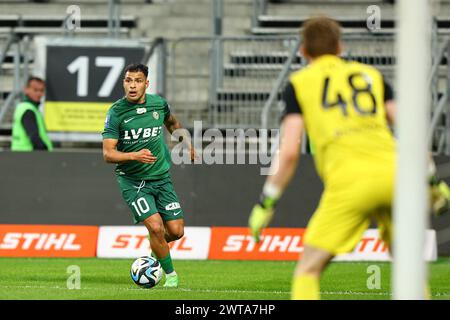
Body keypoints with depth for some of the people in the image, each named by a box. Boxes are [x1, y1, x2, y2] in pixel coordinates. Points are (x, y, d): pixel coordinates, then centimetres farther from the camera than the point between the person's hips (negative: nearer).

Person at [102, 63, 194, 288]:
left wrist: (187, 143, 22)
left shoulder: (158, 103, -1)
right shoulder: (116, 112, -13)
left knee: (176, 231, -1)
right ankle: (170, 274, 4)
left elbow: (172, 123, 25)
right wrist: (135, 155, -31)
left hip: (160, 176, 4)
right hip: (132, 181, -4)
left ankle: (155, 248, 33)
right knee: (156, 226, -18)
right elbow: (108, 153, -17)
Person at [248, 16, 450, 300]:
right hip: (392, 172, 3)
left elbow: (289, 152, 3)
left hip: (349, 180, -3)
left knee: (308, 270, 4)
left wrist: (267, 202, 9)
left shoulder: (299, 83, 13)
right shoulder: (371, 74, 23)